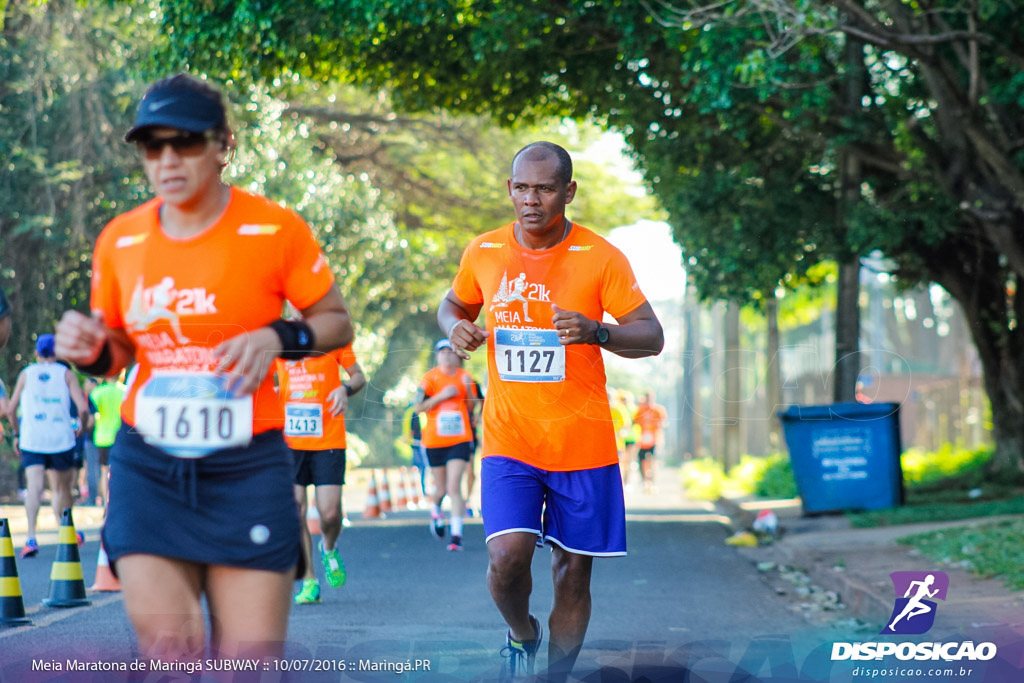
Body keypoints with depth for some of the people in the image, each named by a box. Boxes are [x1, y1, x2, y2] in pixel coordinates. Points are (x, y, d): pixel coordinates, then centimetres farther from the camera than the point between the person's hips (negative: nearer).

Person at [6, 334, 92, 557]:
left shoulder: (26, 374, 7)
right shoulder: (66, 374, 3)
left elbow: (11, 410, 6)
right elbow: (83, 408, -7)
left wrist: (17, 433, 21)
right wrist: (83, 426, 13)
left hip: (31, 440, 0)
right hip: (61, 438, 0)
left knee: (34, 487, -10)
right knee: (62, 487, 16)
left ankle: (31, 538, -26)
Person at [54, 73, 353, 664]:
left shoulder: (274, 230, -5)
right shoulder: (119, 240, 4)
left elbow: (337, 323, 4)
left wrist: (277, 338, -16)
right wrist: (90, 350, -7)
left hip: (246, 470, -2)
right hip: (147, 470, 2)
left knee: (251, 659, -4)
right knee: (166, 646, -10)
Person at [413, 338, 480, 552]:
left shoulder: (464, 377, 4)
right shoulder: (430, 377, -3)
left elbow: (471, 407, 12)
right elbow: (417, 407, -7)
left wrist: (468, 389, -7)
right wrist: (441, 396, -17)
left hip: (460, 440, 0)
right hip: (435, 441, 0)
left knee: (454, 487, -12)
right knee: (441, 489, 10)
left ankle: (456, 535, -13)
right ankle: (435, 510, 46)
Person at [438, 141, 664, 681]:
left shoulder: (601, 258, -6)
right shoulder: (483, 252, 2)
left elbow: (651, 337, -7)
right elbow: (455, 303, 21)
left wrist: (596, 331, -27)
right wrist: (455, 327, -3)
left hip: (583, 443, -1)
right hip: (508, 440, 1)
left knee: (573, 573, 4)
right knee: (507, 558, -16)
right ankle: (522, 634, 16)